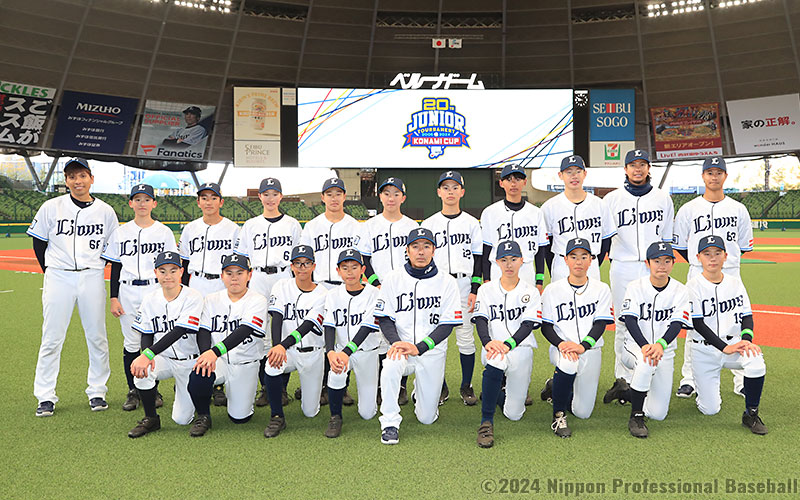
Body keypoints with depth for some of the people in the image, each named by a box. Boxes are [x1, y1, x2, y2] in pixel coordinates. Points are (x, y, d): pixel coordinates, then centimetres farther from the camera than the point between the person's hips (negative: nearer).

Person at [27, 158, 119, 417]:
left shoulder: (105, 211, 4)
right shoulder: (51, 207, 1)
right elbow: (39, 243, 7)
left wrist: (95, 269, 4)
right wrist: (52, 273, 4)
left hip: (92, 279, 1)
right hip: (58, 279, -1)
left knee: (97, 337, 5)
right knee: (52, 338, 1)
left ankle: (97, 392, 18)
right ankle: (45, 397, 12)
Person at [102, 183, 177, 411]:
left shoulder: (164, 232, 6)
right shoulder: (120, 233, 9)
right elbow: (115, 267, 8)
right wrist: (114, 298, 1)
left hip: (156, 290, -1)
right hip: (128, 292, 1)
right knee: (131, 343, 2)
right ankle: (133, 391, 15)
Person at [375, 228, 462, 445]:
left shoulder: (446, 282, -4)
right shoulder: (393, 279, -1)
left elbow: (447, 325, -7)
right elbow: (384, 317, 0)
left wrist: (419, 348, -20)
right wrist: (396, 342, -20)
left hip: (432, 352, 0)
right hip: (401, 346, 0)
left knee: (427, 418, 3)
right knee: (390, 367, -36)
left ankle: (421, 392, 38)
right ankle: (390, 423, -17)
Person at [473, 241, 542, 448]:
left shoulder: (530, 291, 6)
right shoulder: (486, 289, 8)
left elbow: (528, 325, -6)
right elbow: (481, 320, -3)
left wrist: (508, 344, -24)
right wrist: (488, 342, -25)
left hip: (521, 348, 1)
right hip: (492, 347, 0)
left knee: (514, 414, -6)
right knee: (496, 361, -39)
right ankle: (486, 421, -26)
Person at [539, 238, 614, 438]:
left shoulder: (601, 289, 2)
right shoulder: (553, 290, 0)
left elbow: (600, 324, -5)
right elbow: (546, 327, -1)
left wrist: (583, 346, -22)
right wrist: (561, 344, -21)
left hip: (590, 351, 2)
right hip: (561, 348, -2)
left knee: (583, 412, 1)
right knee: (568, 364, -39)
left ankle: (555, 387, 33)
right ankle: (558, 415, -16)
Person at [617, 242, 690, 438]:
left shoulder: (680, 290, -3)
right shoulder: (635, 287, -7)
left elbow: (677, 324, -14)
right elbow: (630, 320, -18)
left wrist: (660, 345, -35)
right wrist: (645, 346, -36)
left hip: (665, 352, 2)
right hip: (634, 347, -2)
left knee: (658, 414, -6)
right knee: (646, 362, -40)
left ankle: (628, 391, 25)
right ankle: (636, 416, -23)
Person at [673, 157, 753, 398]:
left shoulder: (738, 209, 7)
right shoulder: (688, 209, 2)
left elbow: (744, 245, 15)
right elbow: (679, 244, 7)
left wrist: (726, 261, 10)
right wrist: (698, 262, 6)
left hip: (730, 274, 1)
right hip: (698, 274, -1)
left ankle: (741, 380, 15)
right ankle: (689, 379, 9)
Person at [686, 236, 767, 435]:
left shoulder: (735, 283, 5)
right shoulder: (694, 286, -8)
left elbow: (747, 316, 5)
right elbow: (698, 325, -15)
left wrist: (746, 340, -16)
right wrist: (725, 348, -25)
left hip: (733, 343, 3)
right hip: (704, 349, -3)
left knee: (756, 364, -31)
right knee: (710, 410, -5)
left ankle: (751, 414, -10)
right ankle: (706, 391, 32)